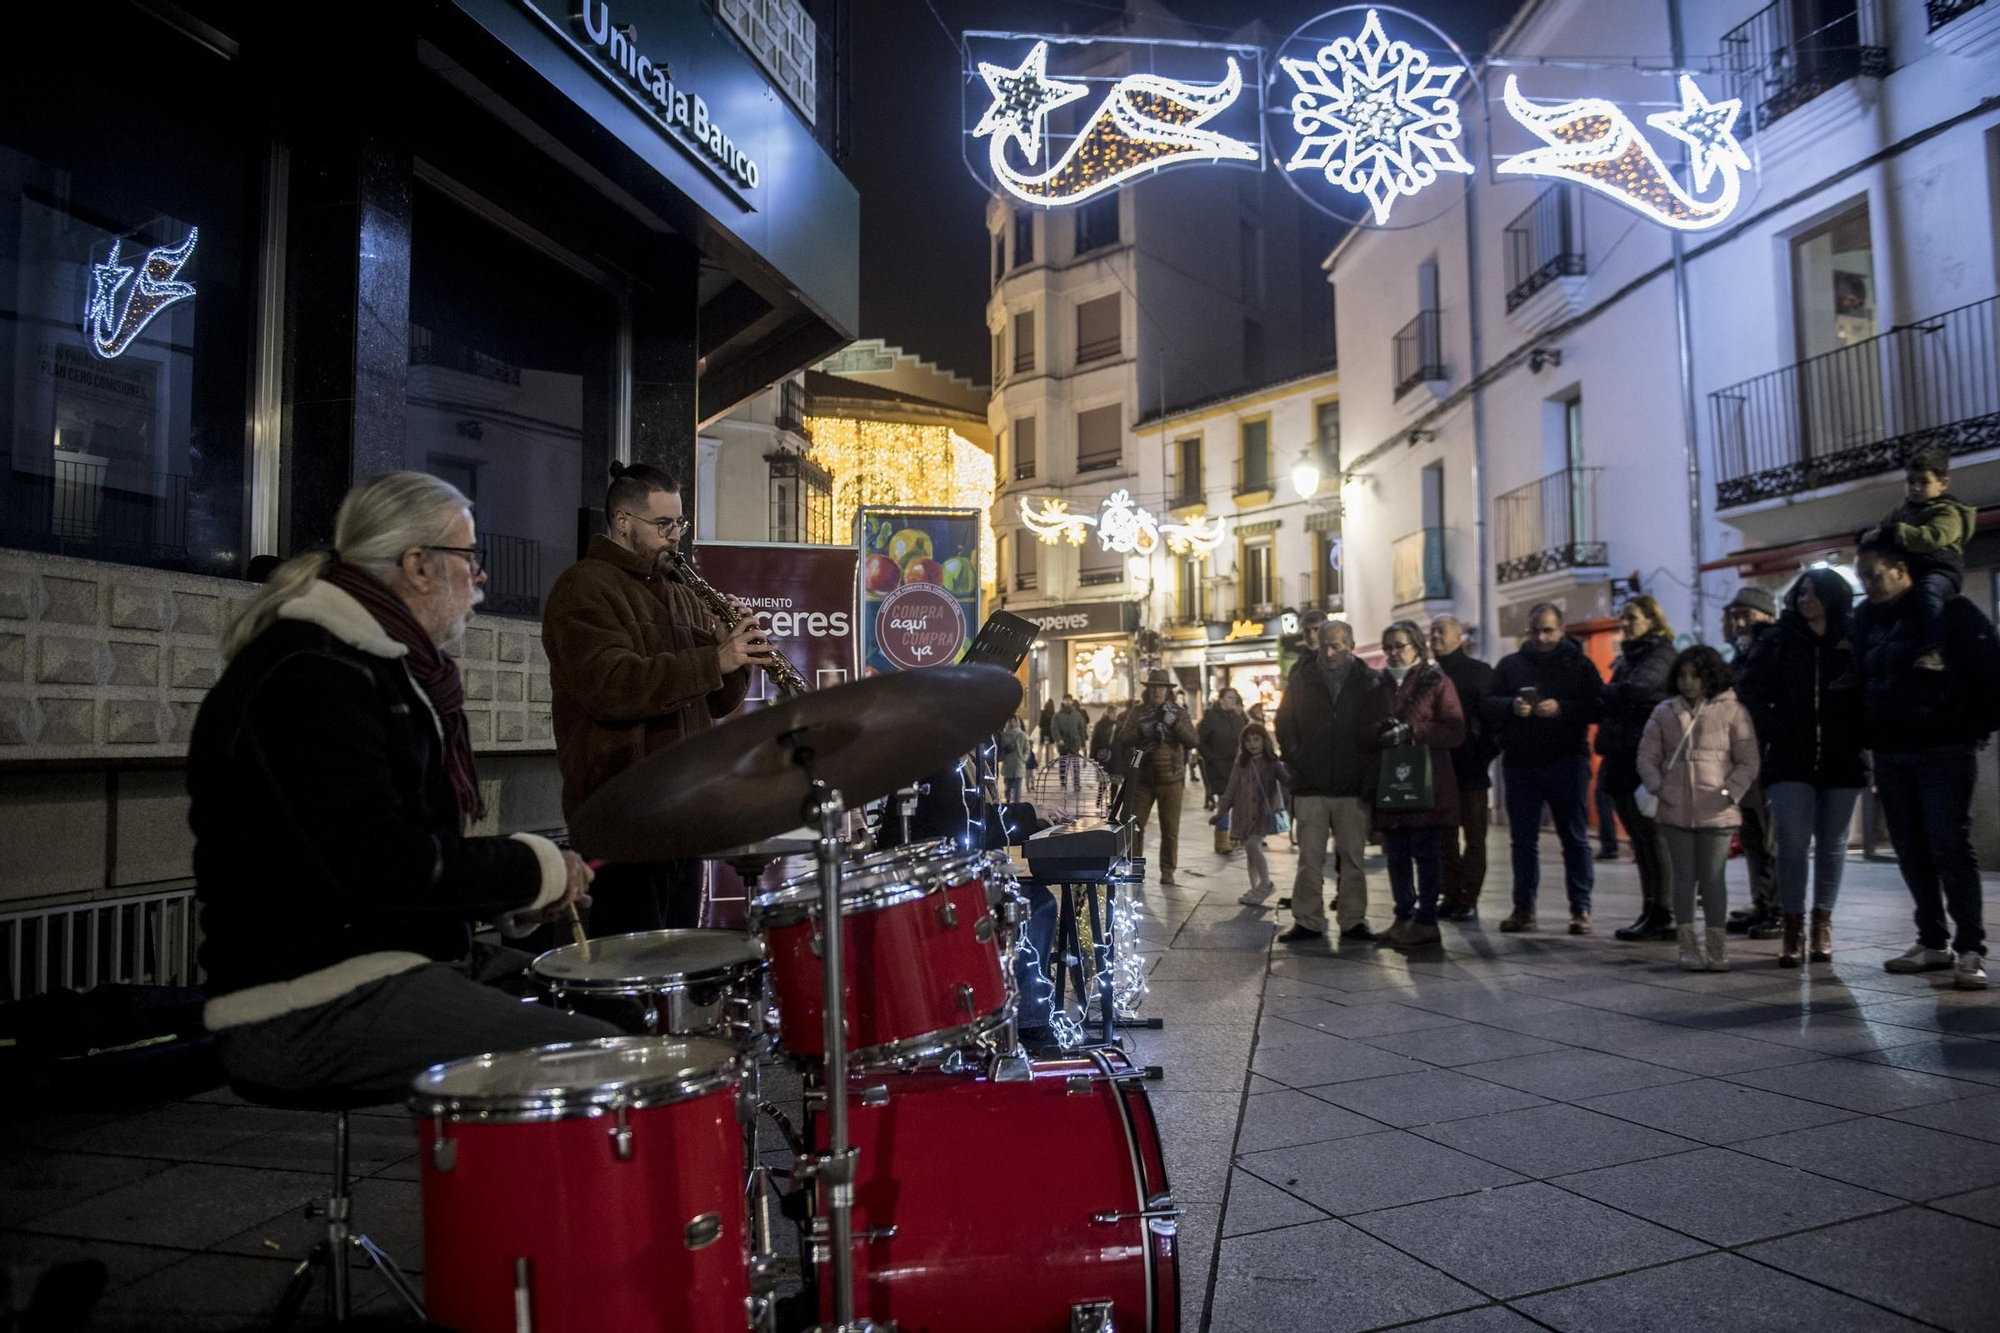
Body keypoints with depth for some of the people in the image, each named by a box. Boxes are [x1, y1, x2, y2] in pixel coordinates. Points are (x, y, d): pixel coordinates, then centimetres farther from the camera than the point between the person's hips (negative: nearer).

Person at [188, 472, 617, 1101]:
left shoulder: (387, 665, 17)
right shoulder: (308, 676, -16)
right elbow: (376, 865, -25)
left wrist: (512, 893, 6)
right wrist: (532, 868, -12)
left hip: (408, 956, 11)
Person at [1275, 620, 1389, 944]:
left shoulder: (1370, 683, 4)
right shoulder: (1301, 679, 6)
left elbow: (1380, 731, 6)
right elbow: (1284, 723, 11)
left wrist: (1370, 777, -2)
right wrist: (1295, 757, 0)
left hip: (1352, 786, 0)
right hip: (1310, 785, 0)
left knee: (1352, 856, 6)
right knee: (1309, 857, 1)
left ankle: (1353, 920, 15)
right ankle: (1307, 921, 6)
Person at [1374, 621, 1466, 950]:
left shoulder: (1437, 682, 2)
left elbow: (1456, 732, -6)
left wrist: (1411, 731, -16)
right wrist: (1381, 730, -6)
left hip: (1427, 784, -5)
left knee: (1426, 853, -3)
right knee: (1396, 854, 7)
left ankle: (1427, 922, 2)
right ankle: (1404, 917, 15)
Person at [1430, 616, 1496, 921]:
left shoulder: (1479, 672, 0)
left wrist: (1486, 757, -13)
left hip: (1471, 770, -4)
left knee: (1474, 836, 1)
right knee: (1445, 838, 7)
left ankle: (1469, 901, 4)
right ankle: (1451, 897, 14)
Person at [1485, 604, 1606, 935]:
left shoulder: (1580, 664, 5)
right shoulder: (1510, 665, 11)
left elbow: (1598, 706, -5)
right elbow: (1487, 704, 4)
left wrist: (1561, 709, -19)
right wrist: (1512, 707, -16)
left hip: (1566, 762, -2)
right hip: (1520, 764, 2)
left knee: (1575, 839, 2)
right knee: (1523, 841, 7)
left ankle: (1581, 909, 7)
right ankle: (1524, 908, 13)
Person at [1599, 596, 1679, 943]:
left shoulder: (1660, 655, -7)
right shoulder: (1628, 657, 20)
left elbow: (1634, 689, -22)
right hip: (1623, 760, 9)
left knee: (1651, 840, -5)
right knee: (1642, 842, 12)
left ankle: (1661, 916, 0)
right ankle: (1651, 913, 19)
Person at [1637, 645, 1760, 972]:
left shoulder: (1732, 711, 2)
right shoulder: (1664, 713, 9)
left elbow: (1748, 762, 2)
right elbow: (1647, 757, 8)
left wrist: (1728, 794, -9)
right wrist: (1658, 790, -5)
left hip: (1716, 813, -2)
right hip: (1675, 812, 2)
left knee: (1713, 878, 3)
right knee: (1684, 876, 5)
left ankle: (1717, 948, 11)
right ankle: (1689, 947, 11)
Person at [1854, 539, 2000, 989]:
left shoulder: (1949, 610, -6)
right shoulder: (1867, 618, 11)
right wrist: (1868, 738, 10)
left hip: (1944, 750, -6)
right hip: (1890, 755, 6)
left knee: (1950, 845, -9)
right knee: (1911, 850, 8)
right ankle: (1933, 942, 17)